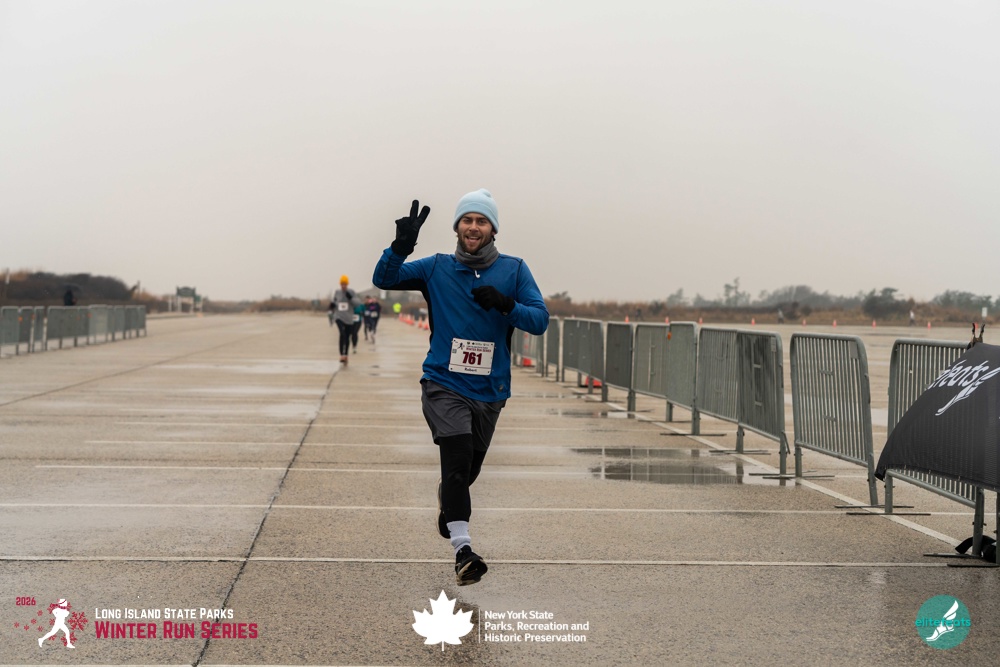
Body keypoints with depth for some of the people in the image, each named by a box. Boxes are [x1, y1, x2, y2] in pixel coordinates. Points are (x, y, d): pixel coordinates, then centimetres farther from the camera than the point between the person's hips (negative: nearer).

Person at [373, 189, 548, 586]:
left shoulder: (514, 270, 3)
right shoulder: (437, 268, 3)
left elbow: (540, 321, -3)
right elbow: (384, 279, -1)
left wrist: (505, 304, -22)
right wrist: (401, 246, -20)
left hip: (490, 391, 2)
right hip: (444, 385, -2)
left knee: (469, 470, 16)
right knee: (458, 457, -22)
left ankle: (447, 505, 51)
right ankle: (462, 550, -24)